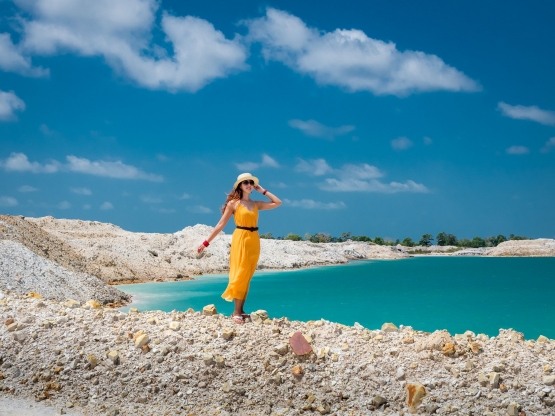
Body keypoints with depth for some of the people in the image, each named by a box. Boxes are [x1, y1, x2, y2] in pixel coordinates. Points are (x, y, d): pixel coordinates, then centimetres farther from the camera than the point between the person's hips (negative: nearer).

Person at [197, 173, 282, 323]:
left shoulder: (256, 204, 11)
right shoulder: (233, 203, -1)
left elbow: (278, 203, 9)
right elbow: (221, 224, -2)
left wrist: (262, 190, 10)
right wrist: (206, 242, -5)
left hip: (254, 240, 5)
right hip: (240, 239, -5)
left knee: (247, 276, 6)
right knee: (240, 275, -7)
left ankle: (241, 310, 10)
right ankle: (236, 312, -4)